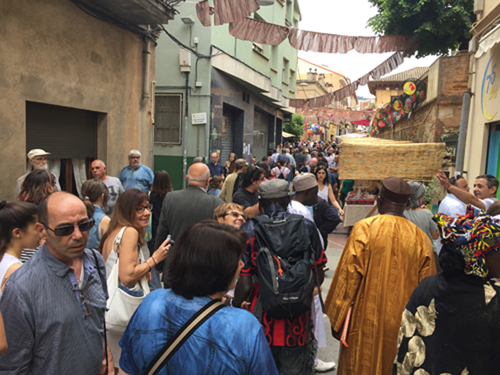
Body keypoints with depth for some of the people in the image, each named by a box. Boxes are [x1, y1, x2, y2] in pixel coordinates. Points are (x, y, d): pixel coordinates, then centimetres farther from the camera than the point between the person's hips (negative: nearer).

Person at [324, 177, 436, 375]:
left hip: (366, 323, -3)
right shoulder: (421, 238, -4)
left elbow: (348, 276, -12)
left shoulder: (364, 228, -13)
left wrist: (337, 320, -3)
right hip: (404, 327, 3)